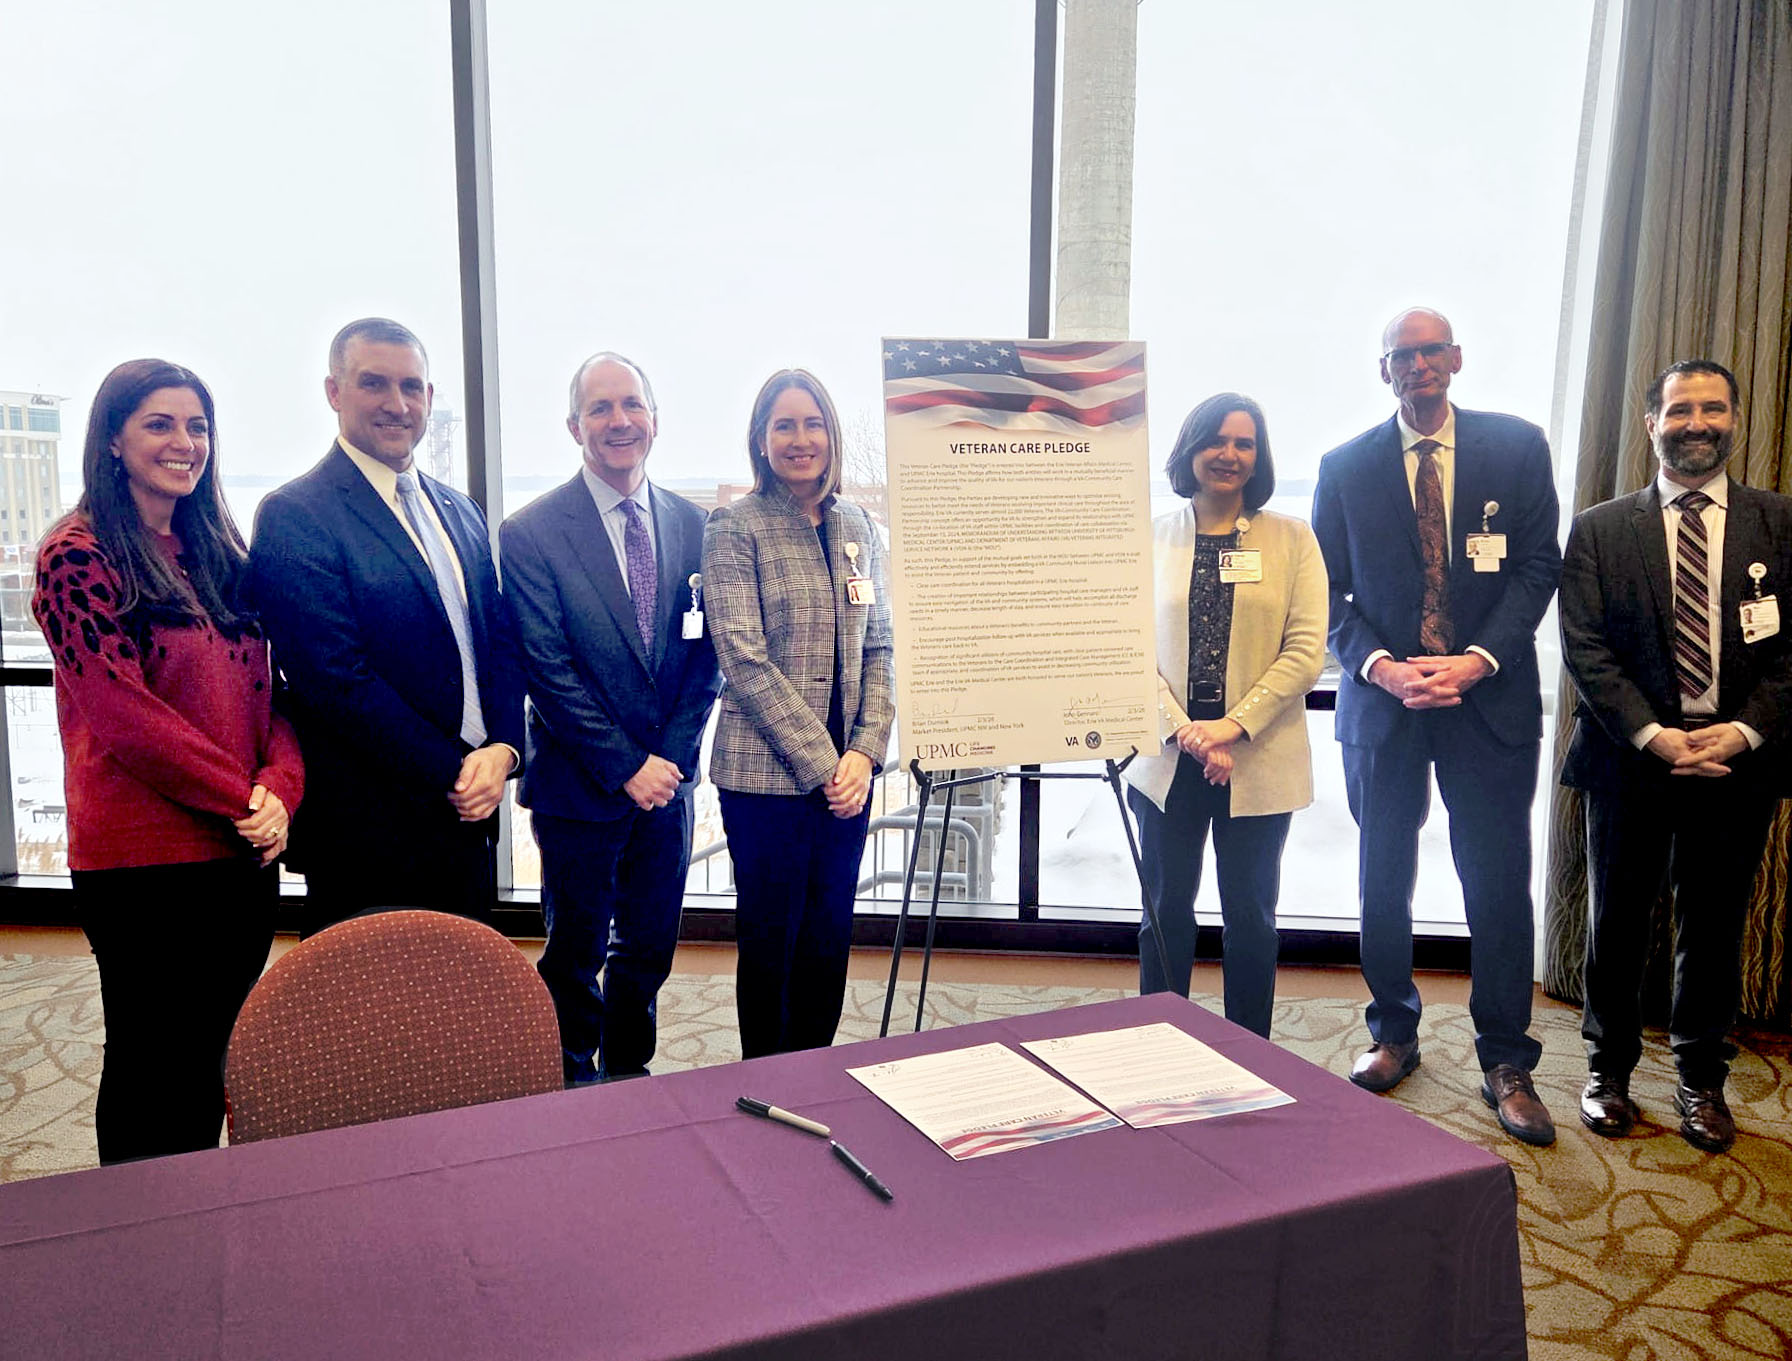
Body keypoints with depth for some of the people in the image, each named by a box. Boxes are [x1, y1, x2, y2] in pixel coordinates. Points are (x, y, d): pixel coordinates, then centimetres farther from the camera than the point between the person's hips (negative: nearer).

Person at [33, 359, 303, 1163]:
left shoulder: (220, 552, 13)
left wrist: (279, 789, -8)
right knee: (151, 1066, 7)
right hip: (144, 855, -6)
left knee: (214, 1059, 15)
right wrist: (242, 799, -14)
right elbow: (123, 713, -15)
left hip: (243, 852, 6)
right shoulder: (77, 556, -8)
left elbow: (267, 689, 9)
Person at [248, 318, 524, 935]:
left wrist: (501, 748, -6)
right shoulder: (292, 516, -10)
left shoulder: (459, 512, 13)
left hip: (469, 816, 7)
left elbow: (501, 641, 12)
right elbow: (338, 680, -17)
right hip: (371, 836, -6)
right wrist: (452, 775, -15)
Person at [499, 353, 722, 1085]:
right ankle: (575, 1092, 30)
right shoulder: (531, 532, -9)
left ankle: (628, 1074, 35)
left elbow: (705, 654, 5)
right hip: (579, 786, -4)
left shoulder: (690, 524, 4)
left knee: (649, 948, 15)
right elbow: (548, 671, -13)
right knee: (577, 956, 11)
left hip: (666, 777, 4)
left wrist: (672, 755, -6)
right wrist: (626, 767, -14)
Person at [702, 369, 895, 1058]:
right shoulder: (736, 526, -6)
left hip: (847, 772, 5)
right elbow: (744, 659, -12)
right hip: (766, 774, -4)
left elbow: (879, 648, 9)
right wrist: (820, 762, -14)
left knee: (830, 937, 13)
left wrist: (865, 750, -4)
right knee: (771, 938, 7)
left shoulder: (857, 526, 9)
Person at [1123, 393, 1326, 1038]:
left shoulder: (1292, 538, 3)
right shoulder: (1153, 536, 4)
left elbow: (1306, 650, -4)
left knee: (1250, 914, 10)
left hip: (1259, 761, 0)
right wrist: (1185, 731, -13)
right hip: (1167, 757, 1)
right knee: (1167, 911, 9)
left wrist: (1233, 726, -14)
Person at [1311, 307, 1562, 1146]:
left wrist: (1476, 661, -14)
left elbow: (1538, 566, -1)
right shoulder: (1346, 467, 4)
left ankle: (1505, 1063, 15)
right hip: (1382, 700, 1)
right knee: (1384, 880, 11)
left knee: (1499, 882, 1)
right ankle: (1393, 1035, 29)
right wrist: (1380, 666, -13)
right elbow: (1329, 591, 2)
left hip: (1489, 697, -1)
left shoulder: (1517, 448, 3)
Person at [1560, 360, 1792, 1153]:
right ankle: (1609, 1069, 26)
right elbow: (1585, 648, -5)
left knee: (1715, 928, 11)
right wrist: (1653, 735, -14)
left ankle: (1702, 1081, 28)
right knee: (1617, 922, 9)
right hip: (1630, 758, -1)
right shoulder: (1598, 530, 2)